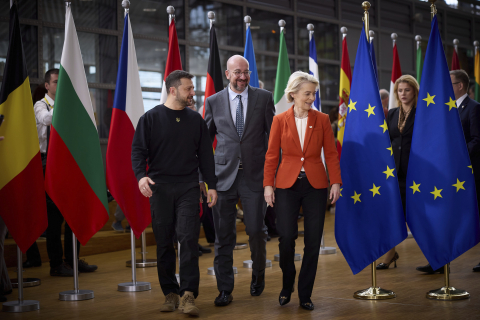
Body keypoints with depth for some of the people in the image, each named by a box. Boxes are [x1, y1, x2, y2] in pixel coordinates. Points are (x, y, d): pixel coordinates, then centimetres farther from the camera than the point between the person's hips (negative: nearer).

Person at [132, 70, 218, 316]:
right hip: (160, 187, -1)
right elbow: (138, 150, -1)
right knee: (164, 242, 4)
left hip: (188, 187, 1)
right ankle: (170, 293, 14)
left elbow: (205, 154, 14)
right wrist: (141, 175, -19)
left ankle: (188, 295, -10)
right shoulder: (151, 118, 3)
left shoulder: (195, 119, 11)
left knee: (189, 238, -10)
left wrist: (211, 185, 9)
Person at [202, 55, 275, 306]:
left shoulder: (263, 98, 4)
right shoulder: (213, 102, 7)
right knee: (223, 235, 3)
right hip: (224, 175, 1)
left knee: (256, 230, 0)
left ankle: (258, 276, 28)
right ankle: (225, 289, 12)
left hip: (255, 174, -1)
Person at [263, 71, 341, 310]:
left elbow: (331, 154, 4)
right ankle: (287, 286, 19)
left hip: (315, 185, 1)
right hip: (287, 185, -1)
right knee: (287, 237, -7)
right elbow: (271, 155, 3)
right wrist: (268, 185, -4)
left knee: (313, 241, 0)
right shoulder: (280, 120, 3)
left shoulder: (322, 120, 5)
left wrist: (335, 182, -5)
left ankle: (305, 294, 13)